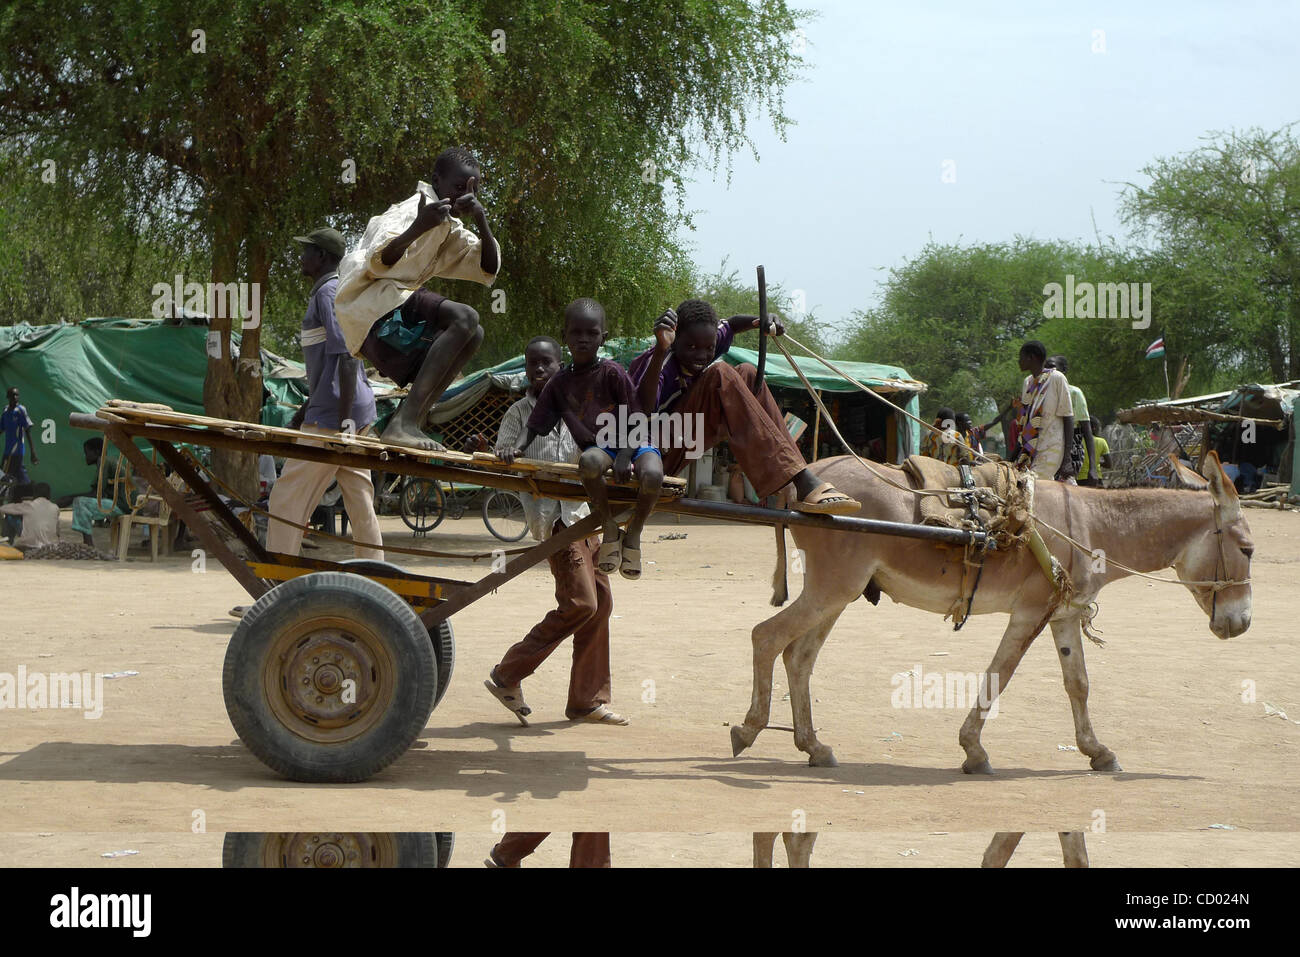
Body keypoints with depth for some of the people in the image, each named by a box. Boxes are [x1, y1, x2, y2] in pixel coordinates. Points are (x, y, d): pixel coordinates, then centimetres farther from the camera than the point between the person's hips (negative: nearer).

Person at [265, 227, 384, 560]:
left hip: (331, 418, -10)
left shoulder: (329, 294, -11)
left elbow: (347, 357, -20)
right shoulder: (331, 292, 20)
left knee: (288, 498, -7)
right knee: (360, 500, 9)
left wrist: (344, 420, -25)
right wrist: (308, 407, 31)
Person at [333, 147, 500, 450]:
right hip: (369, 303, -10)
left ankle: (410, 423, -5)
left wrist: (481, 221, -3)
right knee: (464, 317, -25)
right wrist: (417, 228, -40)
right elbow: (379, 263, -23)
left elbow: (487, 271, 12)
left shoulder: (450, 230, 21)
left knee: (472, 335, 11)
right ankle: (404, 423, -36)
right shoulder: (412, 211, -9)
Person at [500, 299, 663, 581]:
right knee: (589, 461, -38)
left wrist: (624, 456, -23)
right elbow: (534, 425, 5)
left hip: (633, 444, -2)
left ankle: (633, 534, -5)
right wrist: (516, 448, -16)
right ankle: (610, 528, -12)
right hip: (597, 447, 2)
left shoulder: (612, 373, -6)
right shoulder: (559, 383, 3)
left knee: (652, 476, -37)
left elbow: (635, 418, -8)